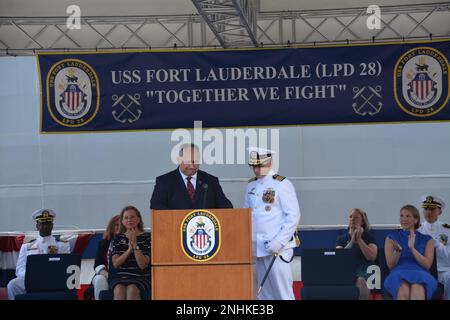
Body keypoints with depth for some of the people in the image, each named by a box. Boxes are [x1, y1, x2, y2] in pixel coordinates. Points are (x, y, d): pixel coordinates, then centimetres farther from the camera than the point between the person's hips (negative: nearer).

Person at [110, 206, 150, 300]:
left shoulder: (146, 237, 2)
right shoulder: (118, 238, 11)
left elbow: (142, 265, -7)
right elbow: (115, 263, 0)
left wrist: (135, 245, -15)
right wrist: (129, 249, -13)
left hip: (140, 277, -2)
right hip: (120, 277, 2)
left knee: (132, 290, -34)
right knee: (119, 290, -31)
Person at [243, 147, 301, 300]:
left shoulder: (282, 184, -5)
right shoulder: (251, 185, 14)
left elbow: (293, 216, -10)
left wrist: (279, 242, -17)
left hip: (277, 248, -6)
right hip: (257, 247, 6)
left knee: (282, 292, -7)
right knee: (264, 293, 9)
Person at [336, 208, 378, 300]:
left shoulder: (369, 237, 14)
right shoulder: (341, 239, 20)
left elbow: (372, 257, -3)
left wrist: (359, 239, -3)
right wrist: (352, 241, -6)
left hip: (363, 271, -2)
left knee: (360, 281, -38)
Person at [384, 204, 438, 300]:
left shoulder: (426, 239, 19)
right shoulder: (391, 237, 19)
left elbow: (427, 264, 6)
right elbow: (390, 265, 9)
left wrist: (412, 248, -7)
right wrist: (397, 251, -11)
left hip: (420, 275, 0)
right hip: (398, 274, 0)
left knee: (417, 288, -40)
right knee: (404, 290, -39)